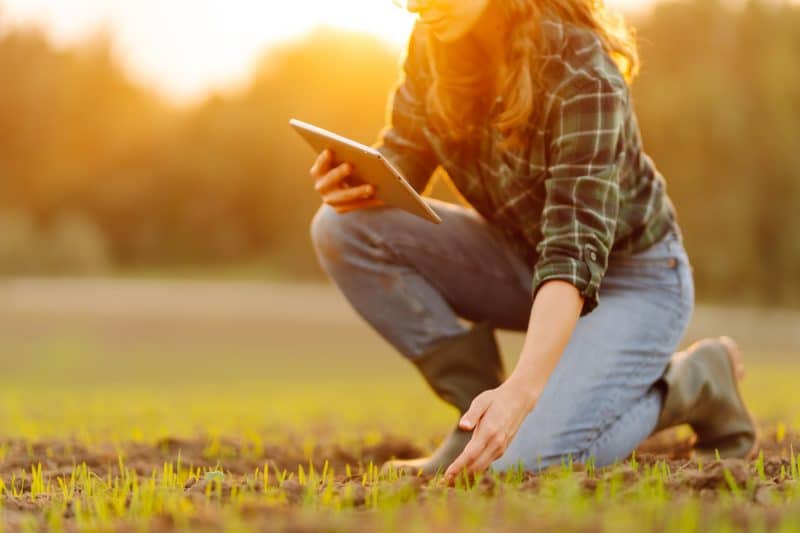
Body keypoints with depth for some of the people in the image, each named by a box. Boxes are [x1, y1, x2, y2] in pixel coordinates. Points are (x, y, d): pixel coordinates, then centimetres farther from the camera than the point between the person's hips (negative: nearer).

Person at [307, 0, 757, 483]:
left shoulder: (579, 73, -29)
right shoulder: (434, 45, -10)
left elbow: (575, 251, -36)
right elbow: (403, 158, 0)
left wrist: (520, 391, -49)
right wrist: (358, 182, -27)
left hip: (632, 280, -6)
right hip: (522, 258, 6)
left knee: (521, 462, -27)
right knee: (342, 230, -15)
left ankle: (689, 383, 0)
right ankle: (475, 399, -3)